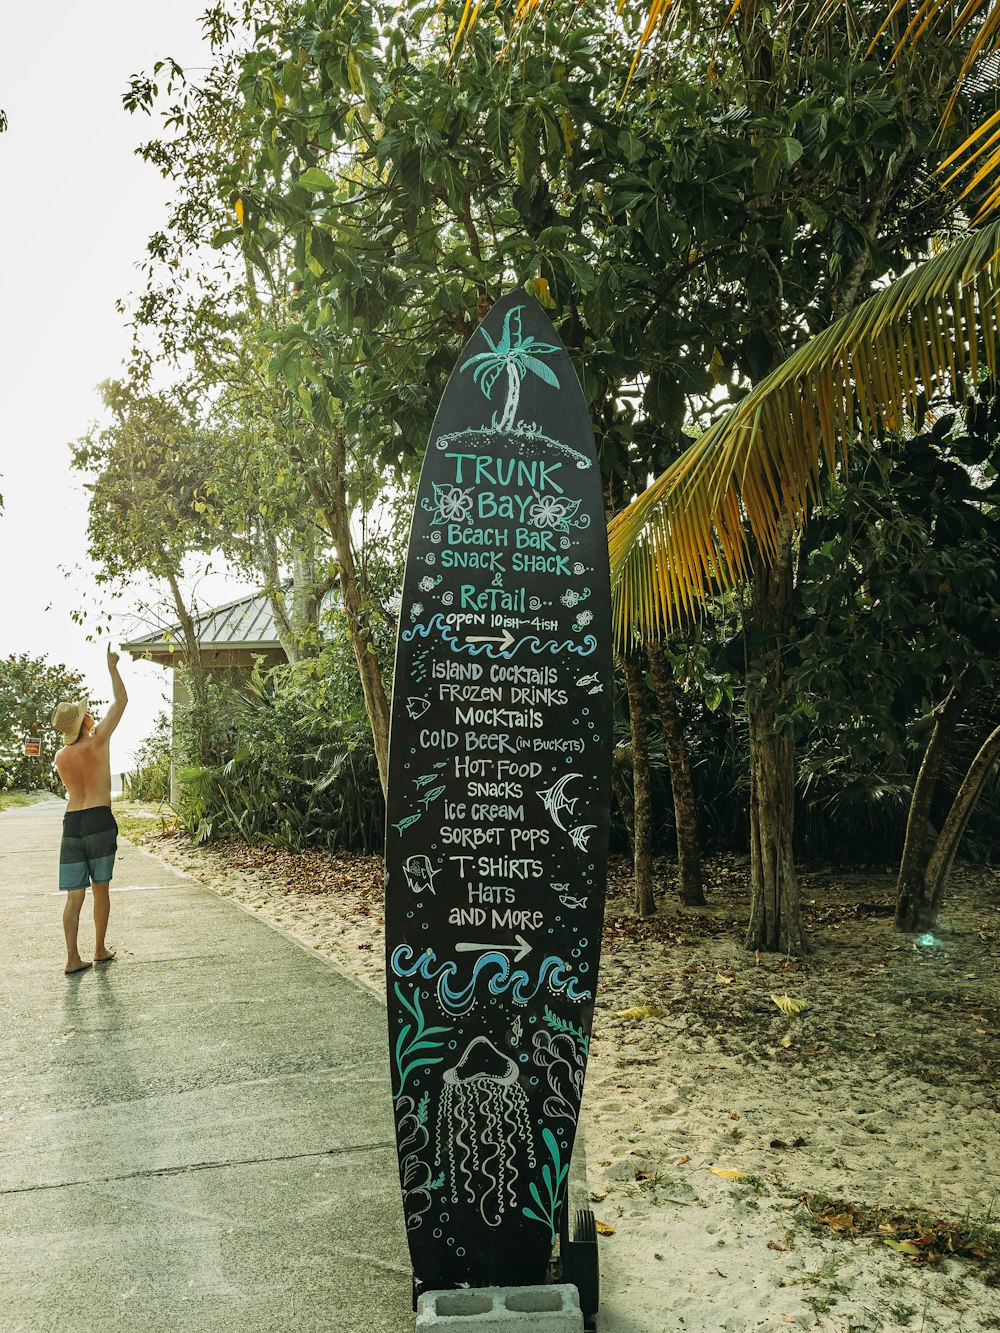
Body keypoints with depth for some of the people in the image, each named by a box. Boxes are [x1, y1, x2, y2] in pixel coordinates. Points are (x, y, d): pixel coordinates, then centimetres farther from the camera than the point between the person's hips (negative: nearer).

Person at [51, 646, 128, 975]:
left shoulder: (60, 757, 7)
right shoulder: (98, 741, -6)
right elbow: (121, 701, 1)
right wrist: (112, 667, 12)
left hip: (71, 822, 4)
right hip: (99, 819, -3)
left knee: (74, 894, 5)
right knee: (100, 889, 9)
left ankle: (73, 958, 4)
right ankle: (100, 950, 19)